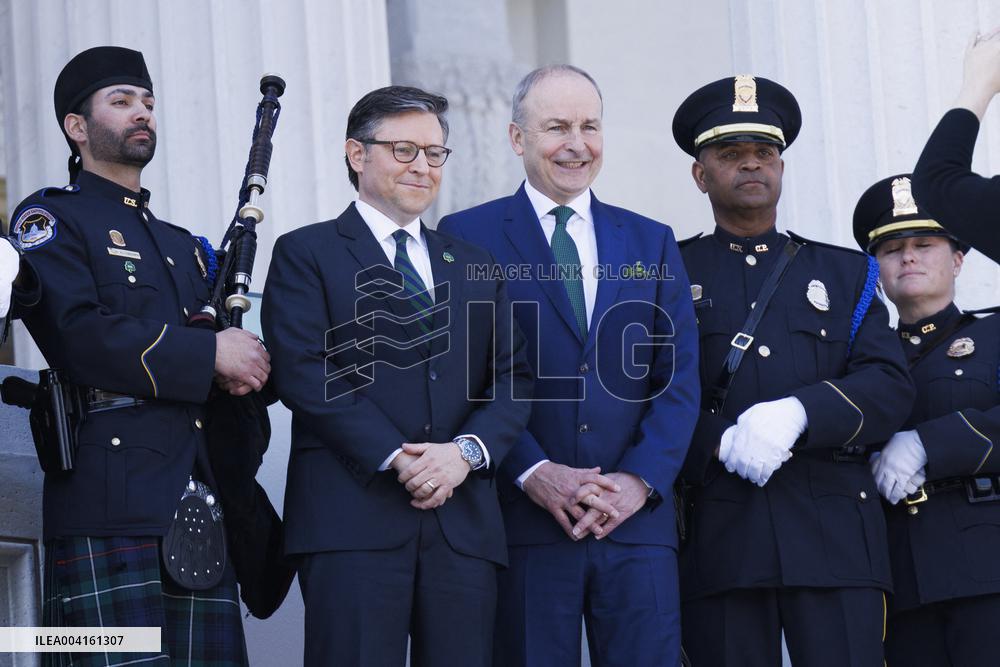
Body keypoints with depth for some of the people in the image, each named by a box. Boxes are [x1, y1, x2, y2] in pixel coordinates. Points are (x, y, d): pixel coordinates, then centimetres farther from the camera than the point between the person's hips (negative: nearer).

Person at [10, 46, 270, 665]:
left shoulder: (183, 245, 28)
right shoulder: (50, 220, 5)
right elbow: (77, 335, -12)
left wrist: (244, 369, 1)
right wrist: (209, 353, -10)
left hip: (199, 504, 7)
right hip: (108, 507, -7)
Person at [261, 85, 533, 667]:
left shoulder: (475, 266, 22)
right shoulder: (306, 254, 7)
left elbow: (513, 380, 13)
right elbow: (305, 373, -6)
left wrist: (467, 450, -7)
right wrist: (394, 459, -14)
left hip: (464, 525, 4)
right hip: (353, 516, -4)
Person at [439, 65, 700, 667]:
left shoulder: (652, 244, 15)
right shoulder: (467, 236, 5)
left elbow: (680, 379, 9)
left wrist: (638, 480, -6)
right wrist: (531, 473, -12)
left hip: (637, 517, 3)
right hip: (522, 521, -2)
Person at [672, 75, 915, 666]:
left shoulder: (847, 273, 19)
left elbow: (890, 388, 5)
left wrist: (799, 413, -12)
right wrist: (721, 443, -15)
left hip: (835, 534, 1)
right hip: (718, 542, -1)